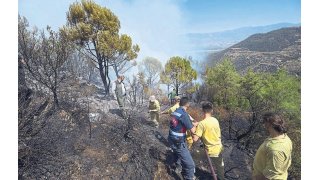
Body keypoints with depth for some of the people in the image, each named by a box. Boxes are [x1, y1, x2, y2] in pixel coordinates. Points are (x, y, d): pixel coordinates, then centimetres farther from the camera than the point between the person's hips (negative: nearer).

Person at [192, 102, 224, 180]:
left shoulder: (202, 123, -24)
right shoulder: (215, 120, -5)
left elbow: (195, 139, -25)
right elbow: (219, 135, 7)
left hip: (211, 151, -6)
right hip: (219, 148, 6)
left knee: (215, 171, 14)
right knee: (220, 167, 26)